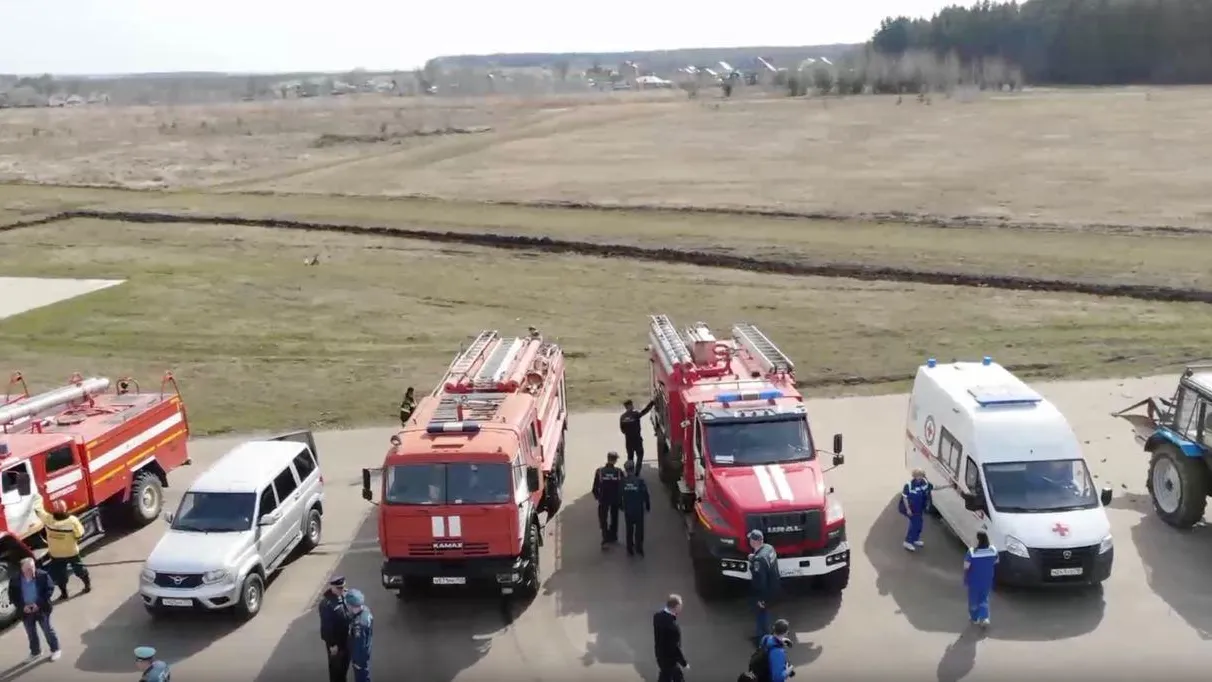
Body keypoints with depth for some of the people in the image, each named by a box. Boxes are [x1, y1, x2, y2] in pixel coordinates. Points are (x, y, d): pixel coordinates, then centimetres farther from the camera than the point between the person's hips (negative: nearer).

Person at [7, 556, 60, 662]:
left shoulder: (42, 575, -16)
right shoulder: (15, 580, -8)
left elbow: (49, 589, -12)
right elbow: (12, 596, -1)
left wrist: (39, 604, -20)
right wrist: (22, 606, -14)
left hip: (41, 609, -3)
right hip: (26, 611, 3)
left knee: (48, 630, 8)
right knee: (31, 633, 18)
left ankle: (55, 650, 23)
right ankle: (35, 652, 37)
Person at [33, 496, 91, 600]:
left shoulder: (48, 519, -22)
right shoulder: (72, 520, -25)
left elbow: (38, 510, -6)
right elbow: (80, 535, -16)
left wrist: (38, 498, 10)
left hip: (56, 554, 0)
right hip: (72, 552, 0)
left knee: (59, 573, 18)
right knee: (79, 568, 21)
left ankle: (63, 592, 26)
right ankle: (88, 585, 36)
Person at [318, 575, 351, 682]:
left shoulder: (343, 595, -5)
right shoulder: (326, 603, -29)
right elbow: (326, 626, -23)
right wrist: (332, 644, -18)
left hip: (345, 637, 7)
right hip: (335, 639, -7)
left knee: (345, 662, 23)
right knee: (336, 665, 12)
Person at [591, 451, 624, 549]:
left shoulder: (599, 471, -13)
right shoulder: (618, 472, -12)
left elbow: (595, 487, -8)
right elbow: (622, 487, -7)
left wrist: (596, 496, 9)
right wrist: (621, 498, 8)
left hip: (603, 499, -1)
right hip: (615, 500, 1)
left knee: (603, 519, 6)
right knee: (614, 518, 20)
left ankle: (605, 539, -7)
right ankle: (613, 538, 33)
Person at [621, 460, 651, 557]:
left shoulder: (623, 482, -10)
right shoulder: (640, 481, -15)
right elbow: (646, 495, -8)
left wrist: (621, 506, 15)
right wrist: (648, 506, 6)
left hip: (627, 510, 2)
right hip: (639, 509, -2)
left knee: (629, 530, 13)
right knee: (639, 529, 11)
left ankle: (630, 549, 17)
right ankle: (639, 548, 13)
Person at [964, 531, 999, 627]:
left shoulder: (972, 552, -26)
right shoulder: (993, 550, -14)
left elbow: (966, 567, -18)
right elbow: (995, 563, 3)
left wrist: (965, 579, -3)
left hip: (974, 581, -3)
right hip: (987, 580, 3)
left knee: (974, 599, 19)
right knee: (984, 599, 22)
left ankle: (974, 618, 36)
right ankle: (985, 618, 8)